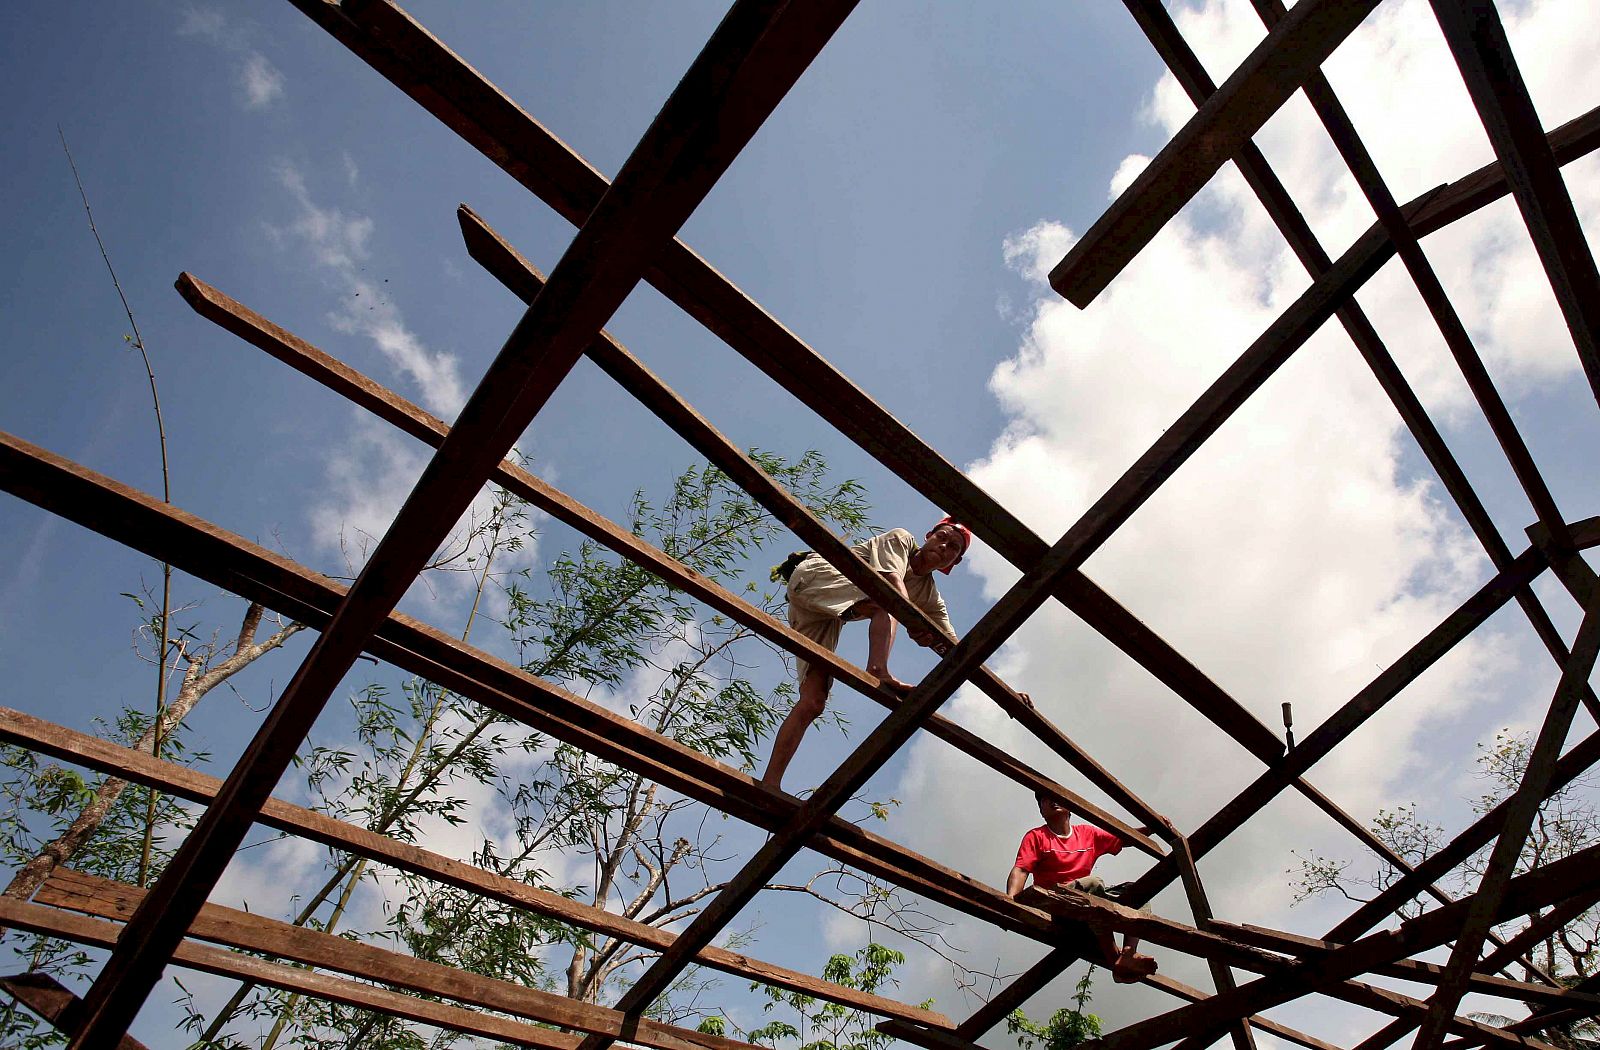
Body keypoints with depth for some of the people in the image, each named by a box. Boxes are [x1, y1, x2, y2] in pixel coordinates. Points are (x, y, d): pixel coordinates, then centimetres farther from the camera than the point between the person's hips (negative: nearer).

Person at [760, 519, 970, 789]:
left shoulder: (930, 597, 14)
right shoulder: (901, 539, -2)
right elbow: (892, 580, -22)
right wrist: (915, 622, -40)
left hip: (827, 620, 7)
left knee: (813, 702, -8)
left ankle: (769, 784, -15)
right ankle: (878, 670, -52)